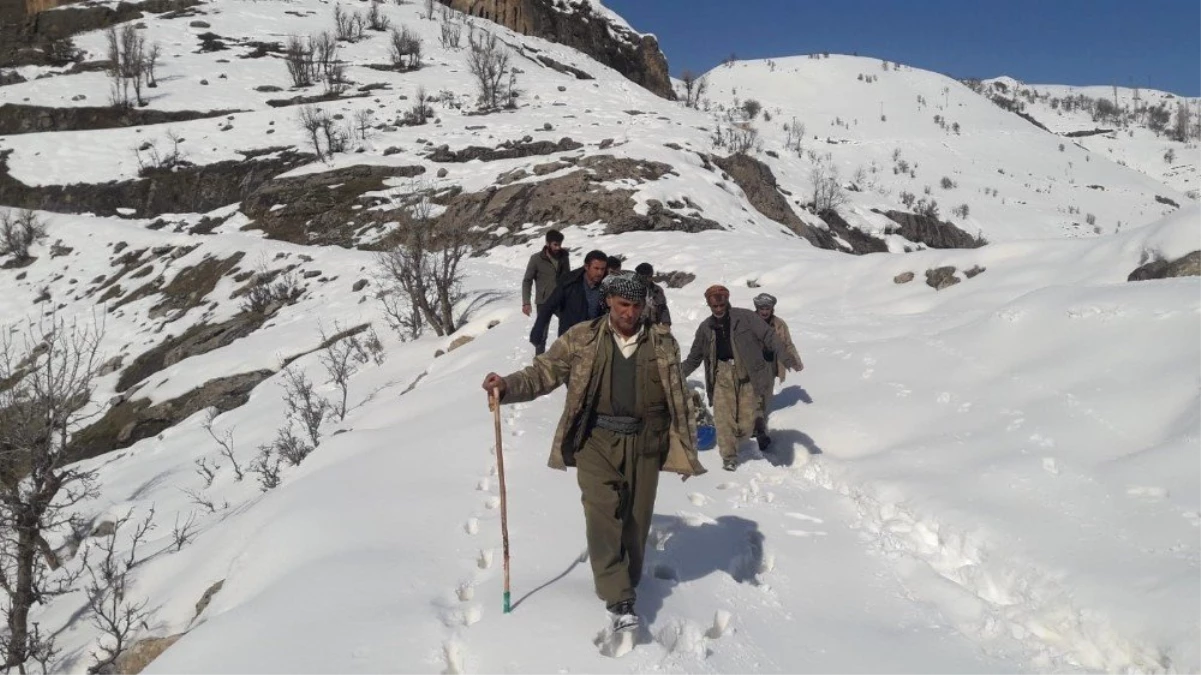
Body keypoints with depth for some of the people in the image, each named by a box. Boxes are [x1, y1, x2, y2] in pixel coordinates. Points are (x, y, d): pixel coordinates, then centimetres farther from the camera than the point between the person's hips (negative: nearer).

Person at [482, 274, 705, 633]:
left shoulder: (662, 344, 4)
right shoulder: (581, 338, 0)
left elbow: (679, 400, 7)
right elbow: (543, 373, 0)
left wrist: (686, 451, 5)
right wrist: (507, 385, -18)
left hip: (644, 444, 2)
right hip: (597, 441, -2)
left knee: (636, 520, 10)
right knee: (604, 517, -13)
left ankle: (625, 585, 32)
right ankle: (620, 602, -8)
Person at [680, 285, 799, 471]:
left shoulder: (745, 317, -3)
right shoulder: (705, 327, 9)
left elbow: (768, 336, -7)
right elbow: (694, 357, 19)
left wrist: (783, 355, -20)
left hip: (746, 375, -2)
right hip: (722, 376, 2)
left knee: (746, 424, -3)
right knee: (723, 418, -6)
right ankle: (729, 457, 8)